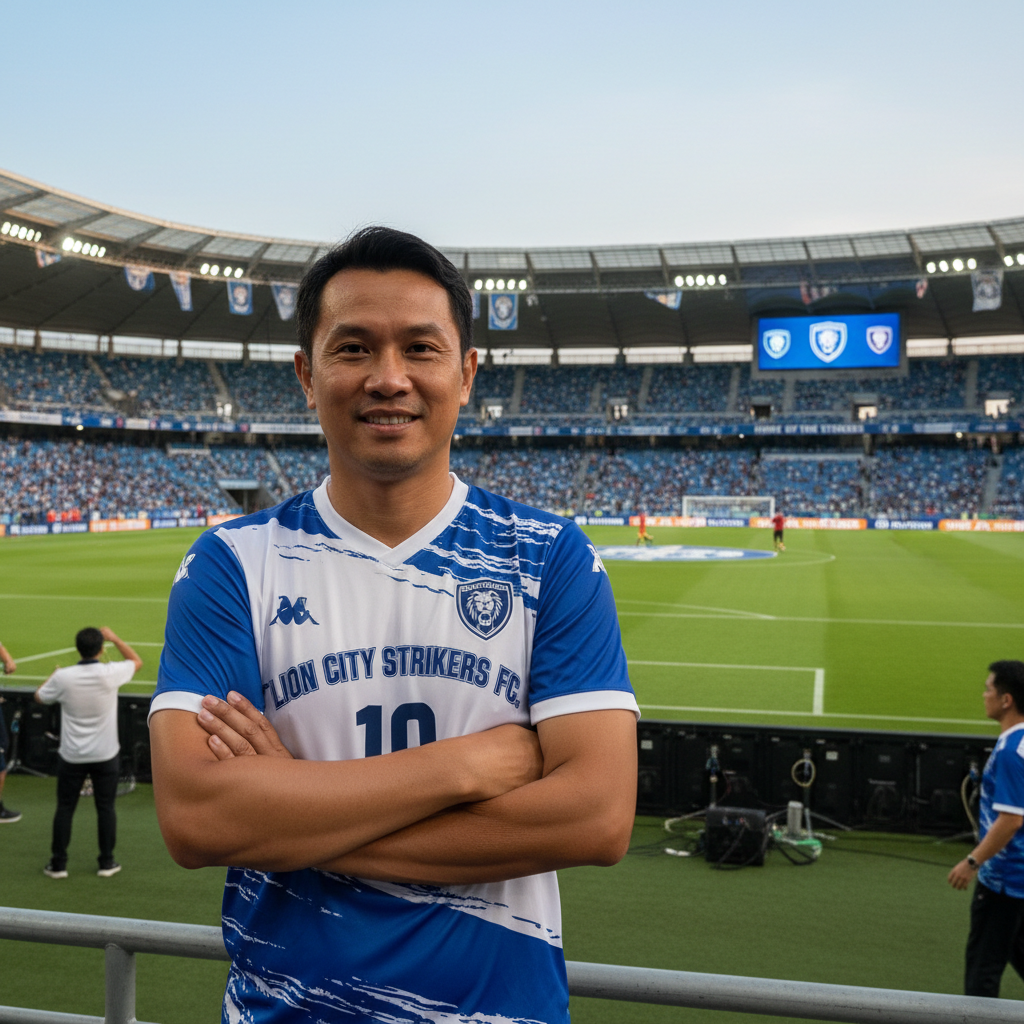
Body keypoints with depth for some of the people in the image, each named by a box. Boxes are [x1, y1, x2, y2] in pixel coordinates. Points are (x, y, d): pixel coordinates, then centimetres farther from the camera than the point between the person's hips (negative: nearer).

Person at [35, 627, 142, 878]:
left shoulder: (63, 677, -14)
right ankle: (106, 862, 17)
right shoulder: (110, 673, -15)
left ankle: (58, 864, 18)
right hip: (106, 755, 0)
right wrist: (115, 638, 11)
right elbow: (137, 661, 7)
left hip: (72, 756, 0)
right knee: (106, 808, 10)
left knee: (65, 808, 12)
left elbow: (40, 697, 7)